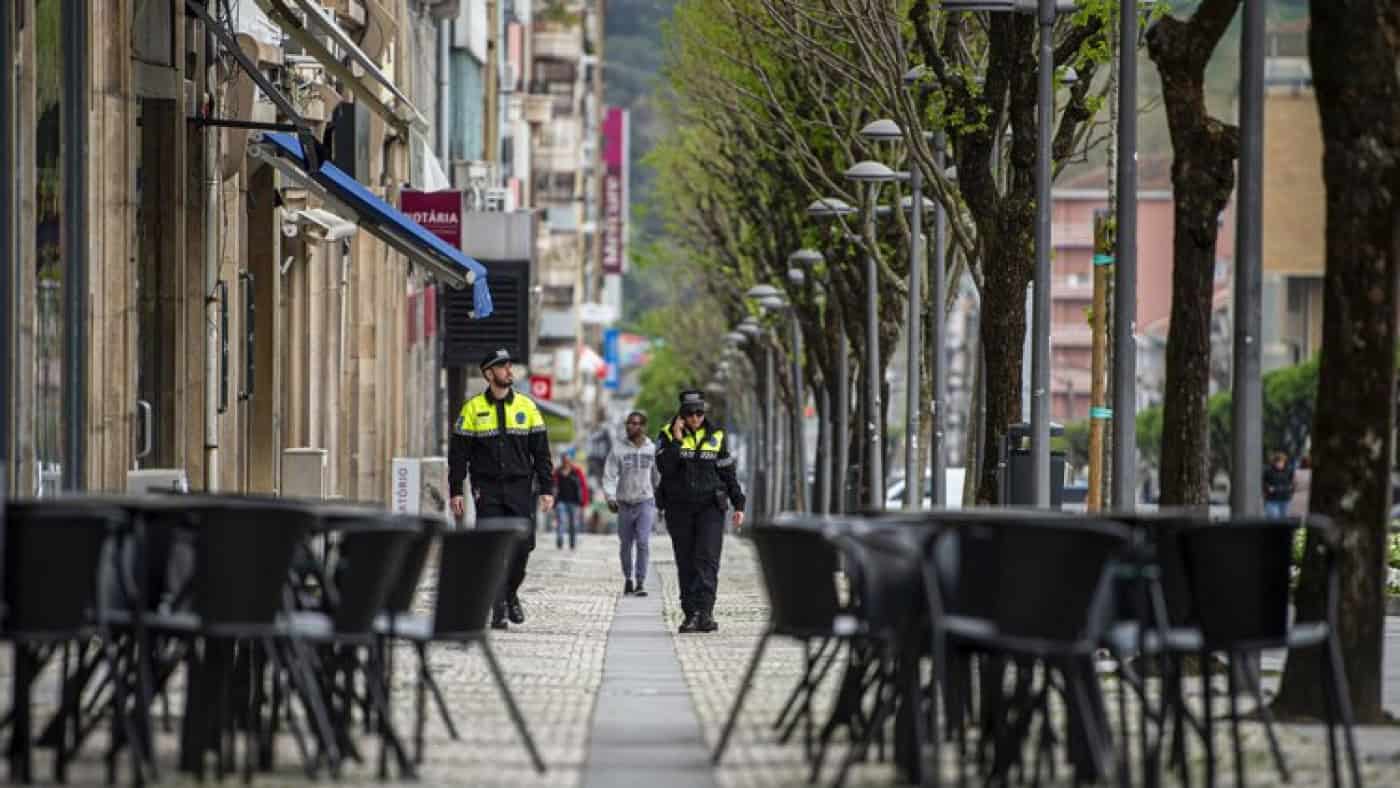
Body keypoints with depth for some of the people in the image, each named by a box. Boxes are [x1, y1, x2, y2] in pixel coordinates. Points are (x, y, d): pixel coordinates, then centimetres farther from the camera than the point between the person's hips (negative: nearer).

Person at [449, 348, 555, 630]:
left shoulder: (526, 406, 7)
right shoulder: (472, 408, 1)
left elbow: (541, 451, 8)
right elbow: (458, 453, 3)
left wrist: (547, 489, 1)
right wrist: (455, 491, -3)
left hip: (520, 488, 2)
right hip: (487, 488, -2)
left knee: (522, 544, -4)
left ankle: (511, 593, 21)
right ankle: (498, 609, -1)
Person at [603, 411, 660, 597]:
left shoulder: (652, 449, 2)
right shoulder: (618, 449, -3)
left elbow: (658, 476, 13)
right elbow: (609, 475, -4)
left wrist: (660, 500, 18)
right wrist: (610, 497, -16)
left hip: (646, 502, -1)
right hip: (625, 504, 1)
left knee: (643, 543, -13)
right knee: (626, 545, 11)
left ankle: (640, 582, -10)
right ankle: (628, 578, 30)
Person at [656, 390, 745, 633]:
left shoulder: (716, 436, 6)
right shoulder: (669, 435, 3)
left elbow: (728, 473, 10)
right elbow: (665, 467, -12)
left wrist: (738, 504, 7)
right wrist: (676, 440, -17)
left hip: (710, 506, -1)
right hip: (679, 508, 1)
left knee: (707, 559, -14)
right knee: (686, 563, 2)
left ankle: (704, 612, -23)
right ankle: (690, 615, 6)